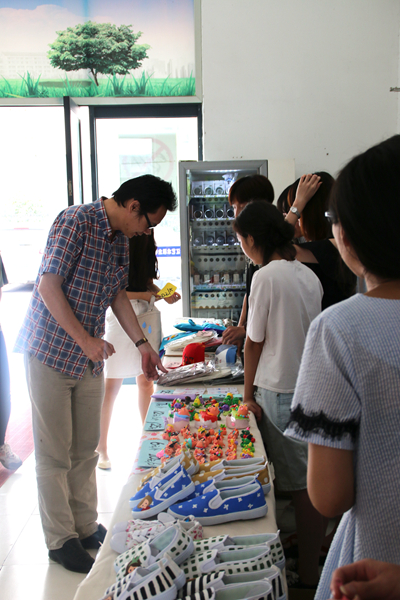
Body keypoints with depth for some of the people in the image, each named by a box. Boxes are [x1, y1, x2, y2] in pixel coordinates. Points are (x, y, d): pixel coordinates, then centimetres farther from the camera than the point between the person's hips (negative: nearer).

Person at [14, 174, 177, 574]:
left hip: (89, 357, 8)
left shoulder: (120, 239, 9)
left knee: (85, 450, 14)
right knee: (54, 454, 3)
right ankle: (61, 540, 16)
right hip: (50, 352, -7)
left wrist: (141, 343, 11)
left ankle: (86, 528, 28)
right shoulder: (75, 221, -16)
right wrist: (85, 339, -22)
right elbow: (48, 286, -20)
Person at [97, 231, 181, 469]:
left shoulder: (145, 244, 11)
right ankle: (101, 448, 13)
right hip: (120, 322, -6)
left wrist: (164, 294, -1)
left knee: (146, 381, 13)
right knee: (111, 386, 0)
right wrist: (143, 295, -18)